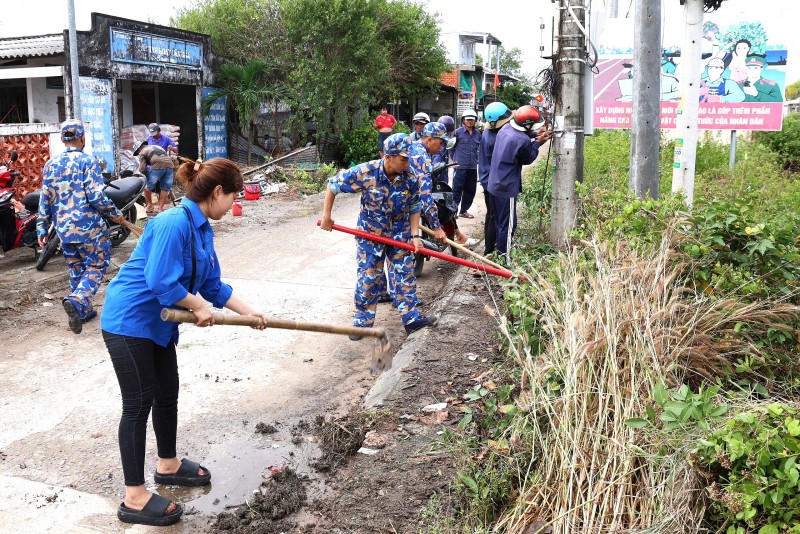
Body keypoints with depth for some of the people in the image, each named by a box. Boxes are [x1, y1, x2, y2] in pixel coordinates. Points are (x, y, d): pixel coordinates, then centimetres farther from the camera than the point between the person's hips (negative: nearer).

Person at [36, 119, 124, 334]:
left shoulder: (50, 164, 8)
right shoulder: (87, 162, -10)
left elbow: (45, 200, 9)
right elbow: (96, 197, -17)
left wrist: (42, 228, 14)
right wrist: (114, 214, -3)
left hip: (63, 228, 6)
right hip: (89, 227, -6)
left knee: (76, 269, 18)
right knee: (96, 267, 3)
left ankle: (84, 311, 23)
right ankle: (77, 301, -20)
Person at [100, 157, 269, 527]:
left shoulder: (202, 229, 5)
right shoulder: (174, 223, -25)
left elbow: (213, 285, 11)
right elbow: (160, 282, -30)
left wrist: (249, 313, 9)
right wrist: (199, 307, -16)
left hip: (157, 323, 10)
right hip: (129, 321, -10)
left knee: (167, 393, 19)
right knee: (139, 403, -3)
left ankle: (168, 465, 40)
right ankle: (134, 499, 8)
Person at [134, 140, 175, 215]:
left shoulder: (142, 153, 14)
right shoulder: (157, 147, 34)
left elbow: (142, 169, 4)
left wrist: (146, 177, 21)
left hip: (157, 167, -5)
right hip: (170, 166, 6)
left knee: (147, 187, 12)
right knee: (165, 188, 11)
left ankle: (150, 206, 19)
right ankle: (160, 208, 11)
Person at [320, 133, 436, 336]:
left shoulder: (410, 179, -16)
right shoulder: (365, 173, -25)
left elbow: (414, 208, -2)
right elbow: (333, 184, -14)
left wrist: (415, 235, -11)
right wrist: (326, 217, -10)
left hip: (399, 234, 3)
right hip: (370, 233, -2)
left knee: (406, 275, 7)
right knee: (368, 278, 5)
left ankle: (411, 318, 19)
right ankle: (362, 322, 19)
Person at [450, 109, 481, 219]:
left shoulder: (478, 134, 9)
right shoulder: (458, 132, -2)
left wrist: (477, 159, 12)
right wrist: (455, 159, 5)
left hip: (473, 167, 5)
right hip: (460, 166, -5)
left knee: (470, 190, 10)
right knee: (457, 189, -4)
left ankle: (464, 210, 22)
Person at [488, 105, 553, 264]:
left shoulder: (506, 129, 1)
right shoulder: (523, 141, -23)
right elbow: (528, 160, -5)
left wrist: (535, 134, 7)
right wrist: (538, 143, 4)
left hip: (494, 184, 9)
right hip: (507, 188, -9)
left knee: (500, 222, 21)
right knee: (508, 224, 2)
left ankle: (501, 250, 34)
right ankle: (504, 259, 9)